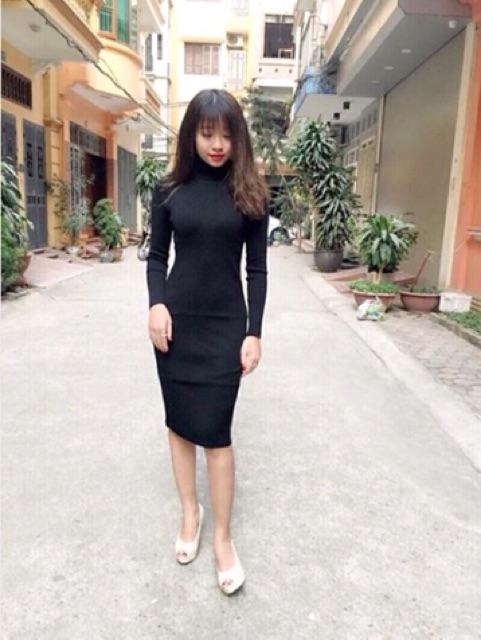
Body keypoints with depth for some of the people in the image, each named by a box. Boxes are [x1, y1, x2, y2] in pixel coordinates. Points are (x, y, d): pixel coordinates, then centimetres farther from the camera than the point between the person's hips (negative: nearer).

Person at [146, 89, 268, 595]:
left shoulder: (249, 193, -1)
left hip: (226, 325, -2)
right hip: (177, 321, 2)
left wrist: (254, 333, -6)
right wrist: (156, 304, -12)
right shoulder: (170, 189, 3)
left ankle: (222, 536, 17)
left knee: (215, 431, -1)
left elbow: (257, 268, -1)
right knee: (179, 423, 11)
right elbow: (157, 255, 6)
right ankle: (189, 513, 32)